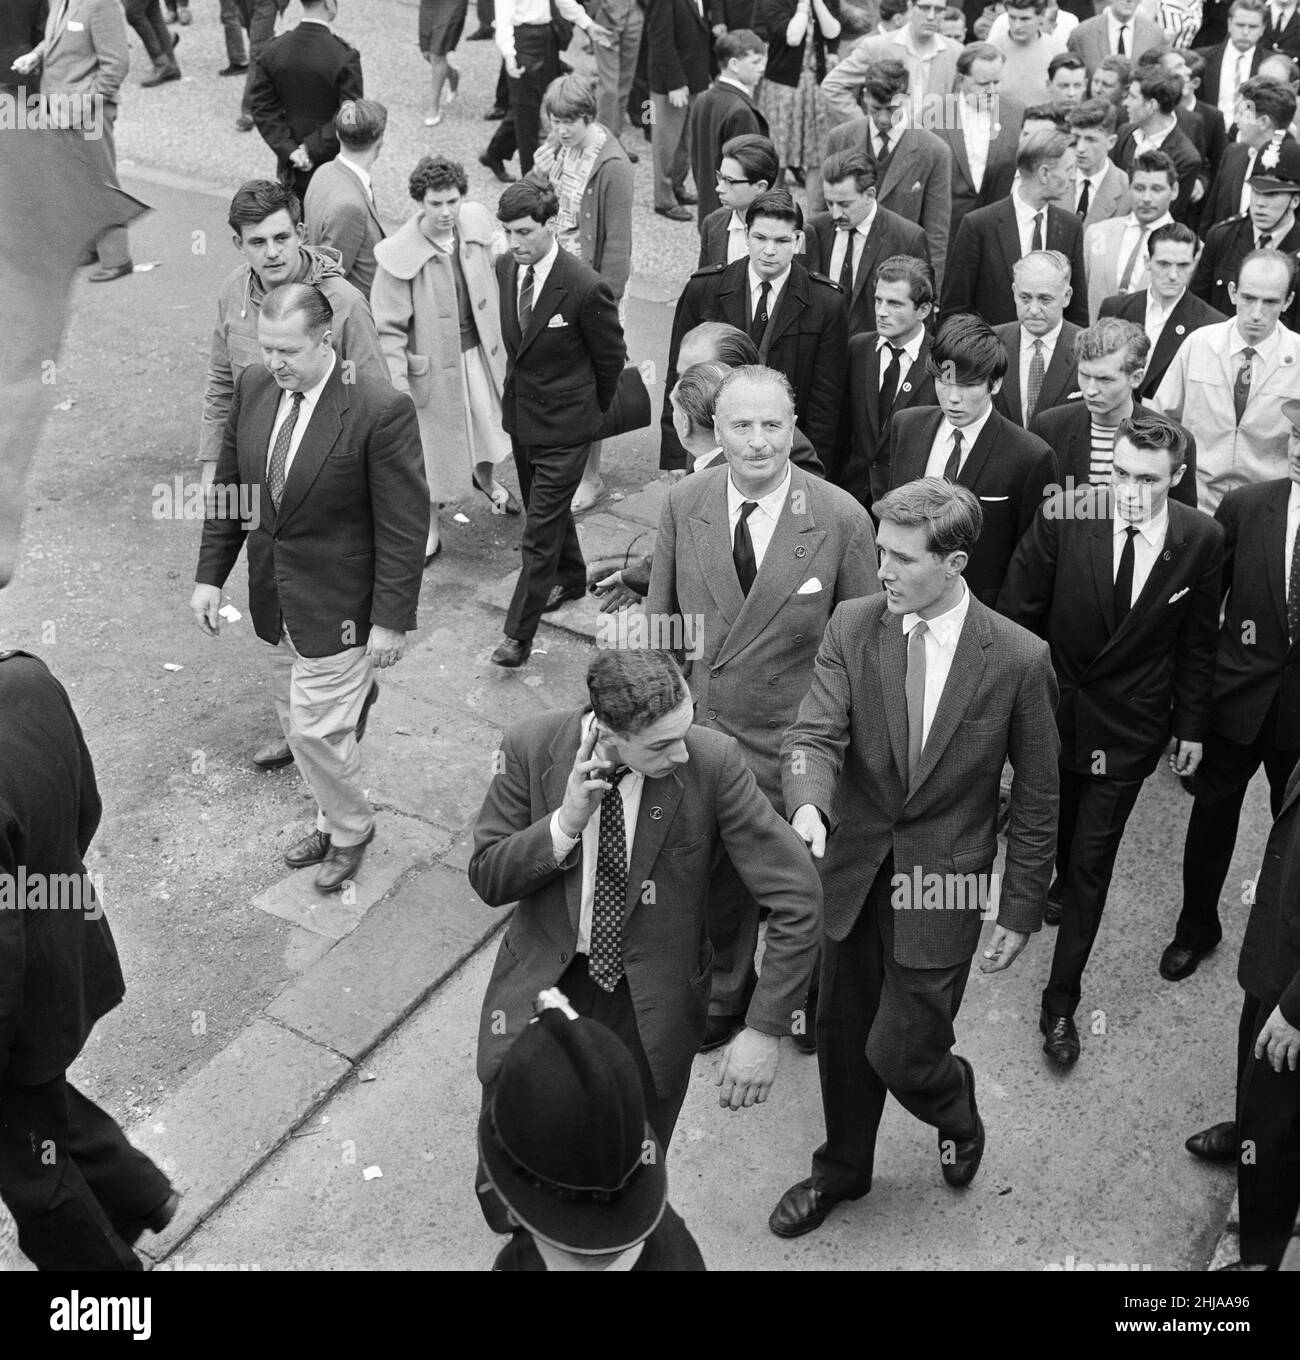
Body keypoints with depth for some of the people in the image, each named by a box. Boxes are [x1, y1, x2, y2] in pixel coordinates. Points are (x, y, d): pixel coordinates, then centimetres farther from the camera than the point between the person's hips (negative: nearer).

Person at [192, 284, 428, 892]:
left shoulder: (381, 410, -22)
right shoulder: (254, 386, -3)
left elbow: (404, 527, -17)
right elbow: (229, 487, 8)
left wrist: (391, 619, -14)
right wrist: (209, 575, 6)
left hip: (337, 607, -6)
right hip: (274, 600, 6)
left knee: (315, 730, 0)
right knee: (297, 724, 18)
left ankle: (350, 832, 28)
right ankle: (333, 819, 41)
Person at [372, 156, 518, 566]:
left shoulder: (477, 222, -11)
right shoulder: (398, 255, -26)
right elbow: (389, 328, -19)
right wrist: (397, 386, -21)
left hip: (478, 348, 5)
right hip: (431, 359, -5)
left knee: (487, 424, 25)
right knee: (432, 444, 10)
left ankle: (486, 480, 60)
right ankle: (429, 530, 31)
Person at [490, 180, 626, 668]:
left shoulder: (586, 288, -24)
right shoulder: (506, 267, -3)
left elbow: (612, 357, -9)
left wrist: (591, 410, 4)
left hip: (563, 425, -7)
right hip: (520, 411, 7)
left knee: (541, 527, -4)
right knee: (546, 508, 24)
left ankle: (519, 631, 4)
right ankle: (571, 578, 48)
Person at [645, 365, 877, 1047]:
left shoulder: (842, 519, -16)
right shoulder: (683, 505, -7)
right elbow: (660, 617, 5)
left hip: (795, 742, -2)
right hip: (699, 730, 3)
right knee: (716, 876, 21)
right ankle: (725, 992, 49)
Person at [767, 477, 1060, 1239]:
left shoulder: (1018, 659, -14)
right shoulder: (852, 627, -7)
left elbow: (1038, 796, -6)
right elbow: (815, 733, -13)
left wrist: (1022, 909, -3)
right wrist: (809, 804, -35)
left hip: (942, 887, -3)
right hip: (854, 872, 4)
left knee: (898, 1054, -1)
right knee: (842, 1037, 18)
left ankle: (956, 1108, 37)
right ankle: (843, 1170, 45)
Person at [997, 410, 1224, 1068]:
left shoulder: (1201, 540, -12)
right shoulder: (1063, 516, -17)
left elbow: (1198, 642, 0)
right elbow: (1017, 613, -7)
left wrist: (1190, 725, 6)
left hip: (1128, 726, 0)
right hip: (1051, 709, 1)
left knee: (1092, 862, 3)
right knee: (1053, 829, 22)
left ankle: (1061, 1001, 15)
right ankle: (1058, 885, 55)